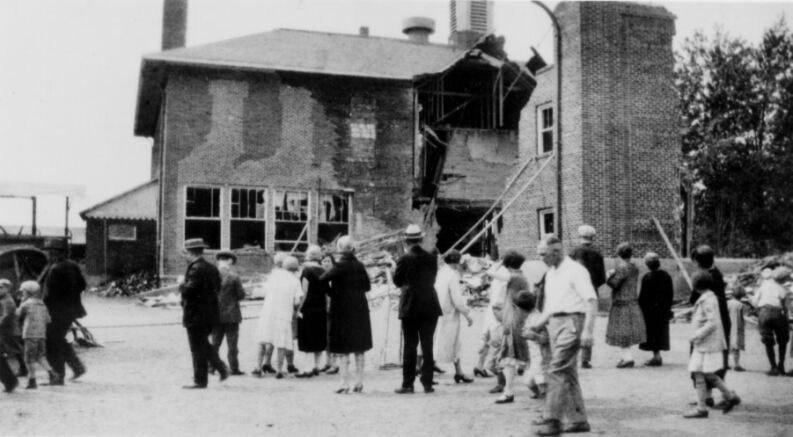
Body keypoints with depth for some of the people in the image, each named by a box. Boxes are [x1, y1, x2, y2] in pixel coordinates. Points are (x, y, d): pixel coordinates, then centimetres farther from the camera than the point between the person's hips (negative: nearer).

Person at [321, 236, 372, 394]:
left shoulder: (340, 266, -12)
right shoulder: (360, 266, 2)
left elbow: (322, 279, -13)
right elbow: (367, 286, 8)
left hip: (343, 310, -5)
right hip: (360, 309, 5)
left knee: (343, 349, 0)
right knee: (359, 348, 11)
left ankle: (345, 383, -2)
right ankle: (359, 382, 13)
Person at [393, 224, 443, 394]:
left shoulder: (405, 259, -9)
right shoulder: (431, 258, 1)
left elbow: (397, 281, 0)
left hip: (410, 307, -3)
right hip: (429, 306, 3)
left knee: (409, 345, 3)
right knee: (427, 345, 7)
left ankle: (408, 384, 3)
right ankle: (427, 383, 8)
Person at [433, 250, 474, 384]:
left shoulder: (440, 272, 6)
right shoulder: (452, 276, -18)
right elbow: (457, 300, -17)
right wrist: (468, 315, -9)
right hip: (448, 315, -9)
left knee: (455, 344, 19)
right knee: (443, 345, -1)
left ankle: (459, 373, 28)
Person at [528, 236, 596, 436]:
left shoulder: (575, 270, -10)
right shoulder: (550, 273, 16)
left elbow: (591, 301, -15)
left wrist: (587, 330, -22)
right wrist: (539, 323, 11)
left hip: (571, 321, -9)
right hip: (555, 322, 9)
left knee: (557, 371, -13)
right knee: (568, 373, 10)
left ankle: (552, 420, -10)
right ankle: (578, 420, 16)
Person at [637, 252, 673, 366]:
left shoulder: (647, 278, -15)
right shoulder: (666, 276, 3)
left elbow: (642, 297, -13)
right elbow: (671, 294, 8)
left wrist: (641, 308, -2)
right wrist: (667, 307, 16)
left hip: (650, 310, -6)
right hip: (663, 310, 6)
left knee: (652, 333, 1)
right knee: (661, 331, 12)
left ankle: (657, 356, 1)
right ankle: (657, 356, 18)